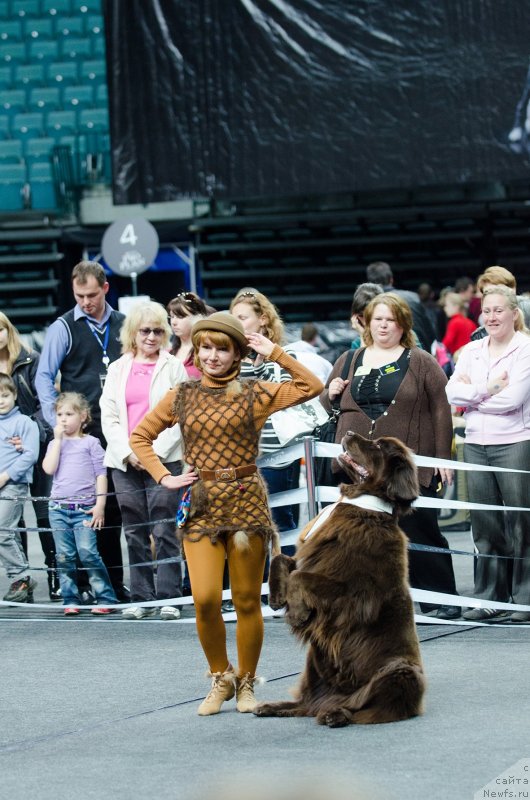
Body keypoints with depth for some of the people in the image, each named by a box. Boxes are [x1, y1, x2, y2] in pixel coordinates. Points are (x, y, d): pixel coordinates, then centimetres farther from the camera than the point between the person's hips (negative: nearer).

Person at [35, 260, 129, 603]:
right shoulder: (64, 328, 0)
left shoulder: (123, 325, 9)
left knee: (113, 508, 7)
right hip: (81, 432, -3)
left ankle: (115, 583, 13)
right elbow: (44, 377, -2)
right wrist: (59, 423, -11)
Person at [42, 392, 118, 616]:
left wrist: (100, 504, -6)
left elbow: (100, 474, 1)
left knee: (88, 552, -13)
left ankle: (106, 598, -6)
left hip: (84, 508, -4)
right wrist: (58, 439, -2)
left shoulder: (91, 443, 4)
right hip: (58, 507, 4)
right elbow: (49, 468, -4)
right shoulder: (55, 444, 14)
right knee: (64, 556, 3)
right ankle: (70, 601, 8)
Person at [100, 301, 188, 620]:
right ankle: (142, 598, 8)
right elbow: (108, 417, 9)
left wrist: (155, 451, -11)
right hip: (125, 462, 3)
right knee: (135, 534, 4)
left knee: (164, 531, -6)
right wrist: (129, 452, -5)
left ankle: (168, 597, -4)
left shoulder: (173, 367, 5)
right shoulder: (118, 369, 14)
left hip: (164, 459, -3)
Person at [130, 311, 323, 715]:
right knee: (205, 600, -9)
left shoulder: (255, 394, 2)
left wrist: (274, 352, -3)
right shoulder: (182, 397, 8)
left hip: (246, 500, -1)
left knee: (247, 601, 4)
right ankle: (221, 679, 12)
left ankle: (246, 683, 19)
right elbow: (140, 437, 16)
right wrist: (164, 477, 4)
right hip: (201, 505, 1)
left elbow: (313, 387, -4)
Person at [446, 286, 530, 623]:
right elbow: (452, 392, 1)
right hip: (476, 444, 5)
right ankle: (490, 597, 14)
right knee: (485, 525, 8)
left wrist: (473, 394, -5)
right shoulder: (472, 351, 13)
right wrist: (489, 389, -11)